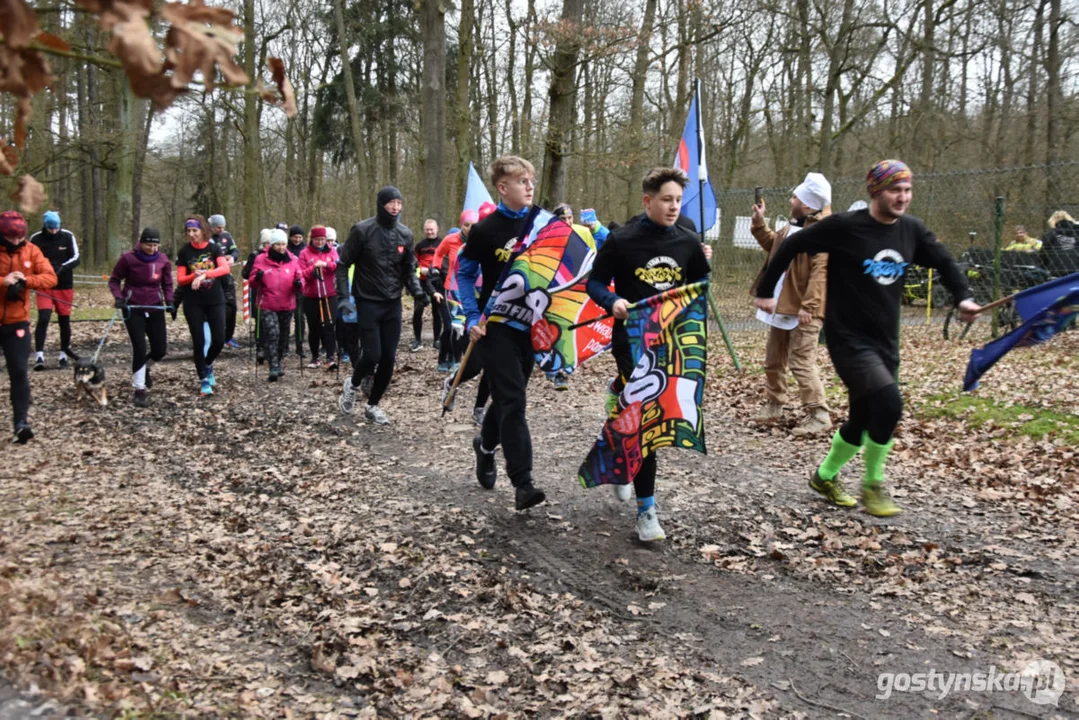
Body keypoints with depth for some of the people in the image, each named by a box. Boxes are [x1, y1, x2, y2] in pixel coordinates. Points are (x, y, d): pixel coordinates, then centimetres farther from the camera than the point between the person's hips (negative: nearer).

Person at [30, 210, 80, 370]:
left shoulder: (68, 236, -3)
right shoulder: (36, 239, -4)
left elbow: (76, 259, -7)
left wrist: (62, 267, -25)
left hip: (65, 286, 1)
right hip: (44, 286, -1)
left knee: (64, 320, 9)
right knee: (43, 319, -14)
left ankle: (64, 354, 22)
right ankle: (39, 356, -14)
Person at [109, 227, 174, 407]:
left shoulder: (162, 260, -3)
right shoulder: (128, 258, -11)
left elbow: (167, 284, 9)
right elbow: (114, 280, 0)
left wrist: (169, 301, -6)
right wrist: (118, 297, -15)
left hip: (155, 308, 3)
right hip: (133, 309, -3)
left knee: (160, 349, 3)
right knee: (139, 348, -9)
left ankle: (144, 367, 38)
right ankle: (140, 389, 4)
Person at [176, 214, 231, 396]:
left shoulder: (214, 248, -2)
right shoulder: (184, 252, -1)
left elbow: (225, 268, -20)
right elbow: (180, 281, -3)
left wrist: (204, 274, -34)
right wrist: (194, 275, -22)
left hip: (215, 301, 0)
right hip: (193, 304, 0)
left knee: (219, 340, -3)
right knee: (199, 342, -2)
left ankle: (208, 365, 27)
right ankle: (204, 380, 8)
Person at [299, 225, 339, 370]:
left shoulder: (332, 251, 7)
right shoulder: (305, 253, 4)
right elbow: (302, 274, -4)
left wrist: (327, 264, -24)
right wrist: (313, 267, -20)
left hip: (329, 295, -1)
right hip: (311, 297, 1)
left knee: (328, 326, -10)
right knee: (313, 327, 9)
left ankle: (331, 358, -12)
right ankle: (314, 357, 21)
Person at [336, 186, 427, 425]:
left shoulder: (405, 234, 4)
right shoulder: (362, 230, -9)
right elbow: (343, 265, -4)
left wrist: (416, 291, -5)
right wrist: (343, 296, -14)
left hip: (393, 304, 4)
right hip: (367, 303, -4)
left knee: (389, 359, 3)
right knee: (372, 355, -11)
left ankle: (373, 405, 20)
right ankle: (352, 384, 22)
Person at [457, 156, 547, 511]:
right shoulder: (486, 229, -7)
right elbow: (464, 272, 0)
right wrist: (473, 317, -9)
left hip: (530, 324, 4)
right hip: (496, 326, -4)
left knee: (509, 395, 16)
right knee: (513, 400, -11)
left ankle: (486, 444, 45)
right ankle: (522, 484, -8)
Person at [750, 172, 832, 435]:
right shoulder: (793, 226, 13)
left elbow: (820, 272, -25)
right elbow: (774, 246, 31)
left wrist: (808, 306, -28)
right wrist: (759, 223, 21)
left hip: (803, 309, -10)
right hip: (782, 306, 10)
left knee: (801, 363, -9)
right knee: (773, 360, 17)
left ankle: (819, 414, -1)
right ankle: (774, 404, 33)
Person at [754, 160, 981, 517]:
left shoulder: (911, 230, 3)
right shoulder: (845, 226, -13)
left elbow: (944, 262, 16)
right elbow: (792, 246, -6)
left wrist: (963, 297, -1)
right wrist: (765, 291, -3)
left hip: (885, 341, 7)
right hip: (848, 338, -7)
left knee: (865, 417, 13)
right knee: (888, 404, -20)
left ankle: (825, 476, 36)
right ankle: (873, 485, 1)